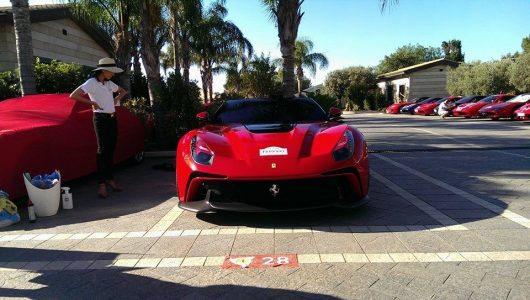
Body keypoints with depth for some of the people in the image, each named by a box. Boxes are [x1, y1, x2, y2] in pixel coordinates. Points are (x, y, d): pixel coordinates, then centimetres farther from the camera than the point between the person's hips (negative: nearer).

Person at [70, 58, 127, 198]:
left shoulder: (109, 84, 11)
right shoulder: (91, 83, -9)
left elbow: (122, 91, 30)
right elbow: (73, 95, -17)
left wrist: (117, 99, 11)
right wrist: (92, 102, -14)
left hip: (112, 118, 7)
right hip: (101, 119, -7)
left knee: (111, 150, 8)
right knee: (103, 150, -9)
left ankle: (110, 179, 17)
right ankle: (101, 184, -7)